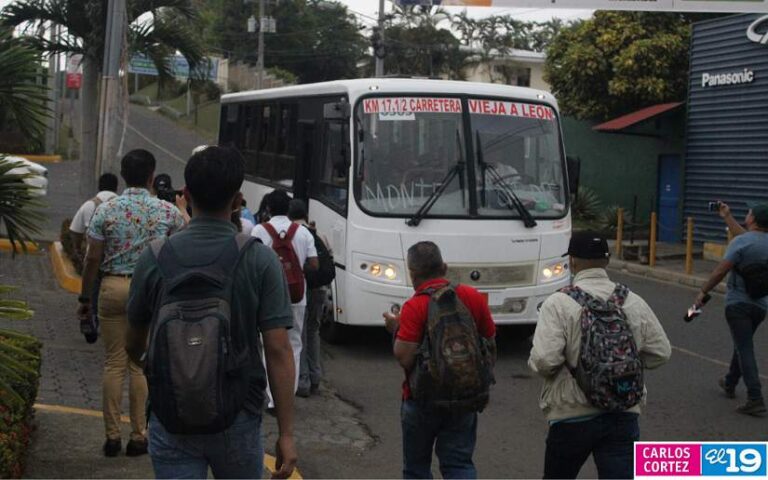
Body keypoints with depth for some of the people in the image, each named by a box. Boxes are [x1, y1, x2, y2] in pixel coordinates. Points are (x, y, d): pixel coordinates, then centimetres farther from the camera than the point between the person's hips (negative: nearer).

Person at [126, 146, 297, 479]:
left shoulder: (154, 259, -5)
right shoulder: (260, 261, -10)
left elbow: (134, 345, 8)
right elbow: (278, 351, -14)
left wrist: (142, 360, 32)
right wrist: (286, 433, -8)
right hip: (238, 420, 0)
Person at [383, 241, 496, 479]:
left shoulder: (414, 307, -17)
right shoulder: (474, 297, -2)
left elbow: (405, 358, -21)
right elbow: (491, 347, 6)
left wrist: (395, 329, -4)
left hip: (423, 399, -4)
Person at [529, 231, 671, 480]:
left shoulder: (559, 304, -13)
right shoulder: (634, 302, 2)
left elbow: (544, 359, -21)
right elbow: (661, 353, 7)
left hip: (572, 416, -2)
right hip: (624, 416, 3)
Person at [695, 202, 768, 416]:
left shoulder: (741, 242, -17)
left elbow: (721, 271, -18)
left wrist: (703, 292, -7)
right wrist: (727, 217, 36)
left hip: (738, 303, -7)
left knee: (745, 350, -8)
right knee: (742, 345, 24)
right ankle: (729, 384, 40)